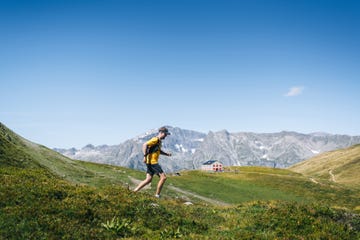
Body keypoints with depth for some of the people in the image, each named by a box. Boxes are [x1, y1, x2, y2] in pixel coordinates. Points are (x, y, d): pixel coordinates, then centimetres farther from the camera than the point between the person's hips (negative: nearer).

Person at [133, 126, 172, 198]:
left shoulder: (159, 141, 18)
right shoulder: (155, 139, -12)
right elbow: (145, 145, -22)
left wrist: (166, 154, 18)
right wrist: (145, 156, -27)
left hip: (153, 162, 10)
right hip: (152, 162, -10)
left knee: (148, 180, 9)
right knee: (163, 177, -8)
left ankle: (134, 191, 10)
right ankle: (157, 195, -2)